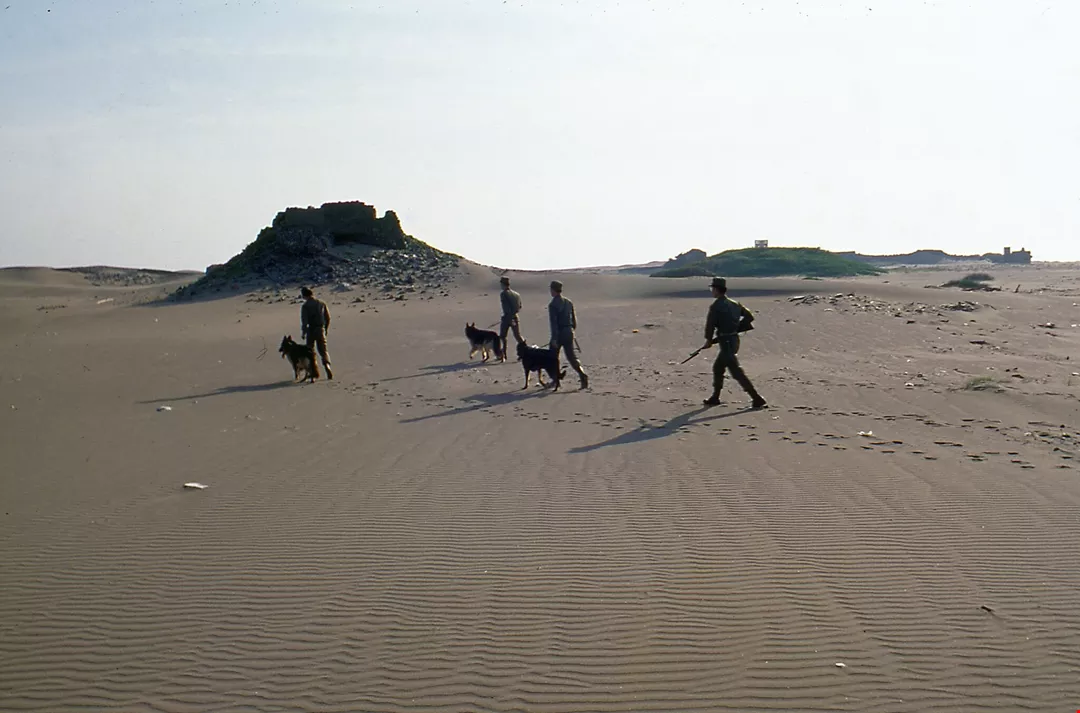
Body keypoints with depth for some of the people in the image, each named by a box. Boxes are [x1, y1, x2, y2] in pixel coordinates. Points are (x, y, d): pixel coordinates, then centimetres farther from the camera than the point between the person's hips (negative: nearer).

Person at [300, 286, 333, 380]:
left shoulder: (305, 306, -10)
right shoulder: (322, 303, 3)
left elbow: (304, 321, -14)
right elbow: (328, 318, 7)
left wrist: (303, 332, -5)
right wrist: (326, 329, 19)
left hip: (310, 330, -3)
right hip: (321, 329, 3)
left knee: (311, 351, 13)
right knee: (323, 350, 7)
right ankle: (327, 365, -18)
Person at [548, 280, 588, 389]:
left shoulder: (553, 304, -13)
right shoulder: (568, 302, 8)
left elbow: (554, 323, -17)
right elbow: (574, 318, 12)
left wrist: (554, 338, -18)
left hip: (559, 333, -6)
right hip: (569, 332, 6)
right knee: (571, 356, 8)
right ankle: (582, 375, -12)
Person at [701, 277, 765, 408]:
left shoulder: (716, 306, -13)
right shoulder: (733, 304, 11)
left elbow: (710, 324, -13)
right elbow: (749, 316, 14)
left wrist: (709, 340, 4)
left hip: (726, 342, -9)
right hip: (734, 339, 9)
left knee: (736, 372, -8)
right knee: (717, 368, 21)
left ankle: (757, 399, -11)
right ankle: (715, 397, 28)